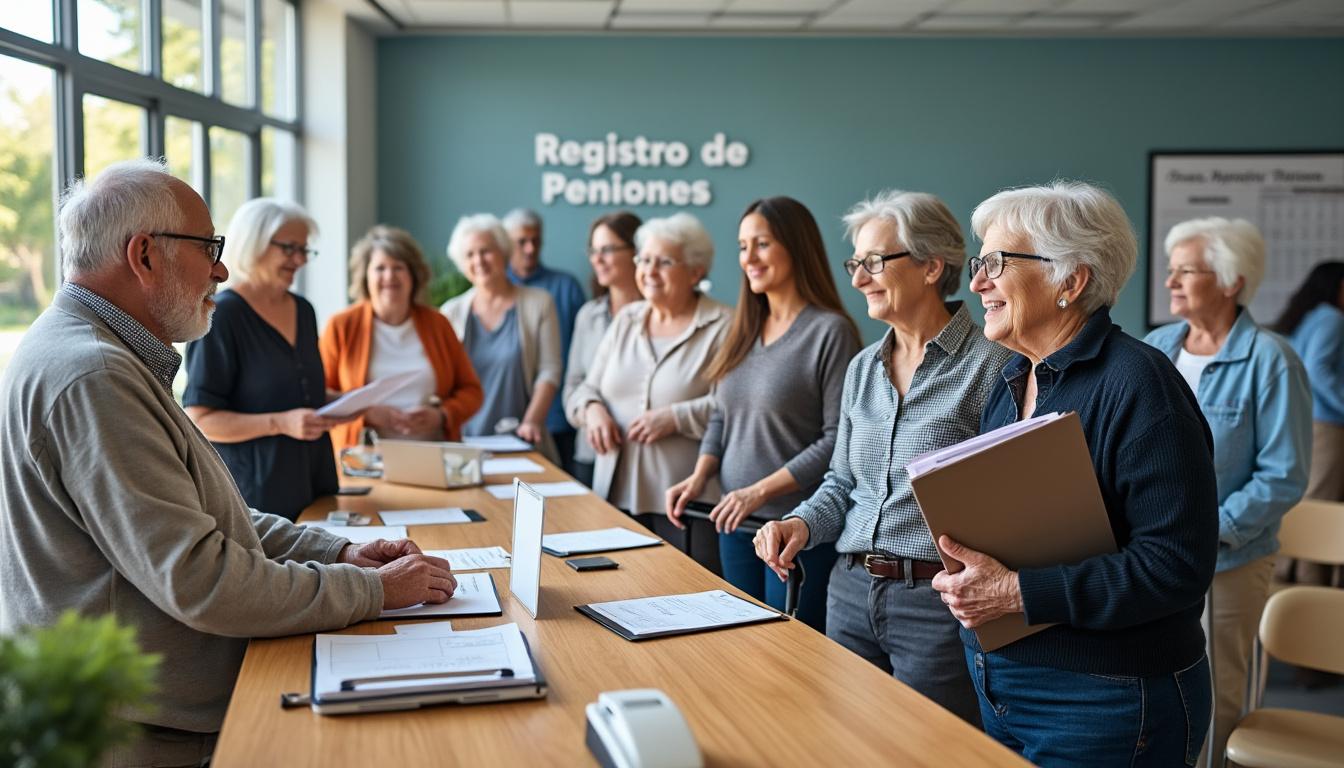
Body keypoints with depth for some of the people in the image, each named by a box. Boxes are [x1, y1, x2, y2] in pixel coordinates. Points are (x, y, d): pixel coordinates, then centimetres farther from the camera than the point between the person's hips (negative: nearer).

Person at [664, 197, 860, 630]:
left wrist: (762, 490, -19)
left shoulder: (831, 331, -12)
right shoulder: (744, 329, 10)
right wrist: (699, 477, 0)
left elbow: (838, 439, -16)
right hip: (735, 522, 7)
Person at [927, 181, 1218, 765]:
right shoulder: (1012, 382, 8)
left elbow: (1177, 564, -24)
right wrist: (967, 573, -4)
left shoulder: (1138, 385, -18)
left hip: (1103, 711, -8)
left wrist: (1017, 592, -26)